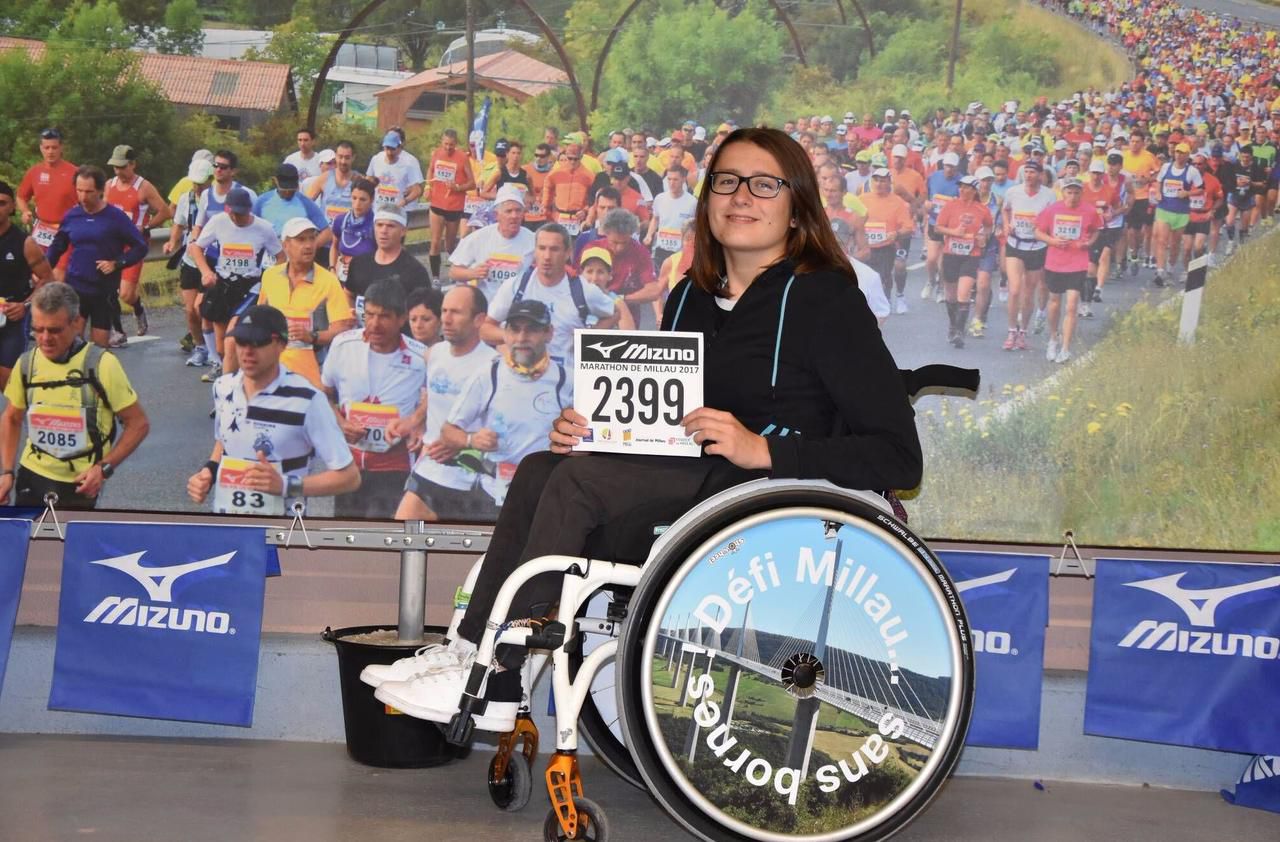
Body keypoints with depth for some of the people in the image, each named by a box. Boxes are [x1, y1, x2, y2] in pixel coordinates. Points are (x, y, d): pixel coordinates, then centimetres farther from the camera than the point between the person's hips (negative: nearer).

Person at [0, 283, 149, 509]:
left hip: (79, 484, -4)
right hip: (31, 475, 4)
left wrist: (105, 468, -19)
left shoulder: (101, 364, -14)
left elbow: (139, 423, -9)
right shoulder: (26, 363, -2)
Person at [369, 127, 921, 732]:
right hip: (683, 495, 7)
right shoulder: (692, 298, 16)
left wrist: (762, 449, -22)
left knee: (581, 480, -23)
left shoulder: (825, 297, -5)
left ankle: (486, 679, -18)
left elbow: (898, 457, -12)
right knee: (541, 470, -14)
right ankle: (470, 653, -17)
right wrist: (581, 428, 0)